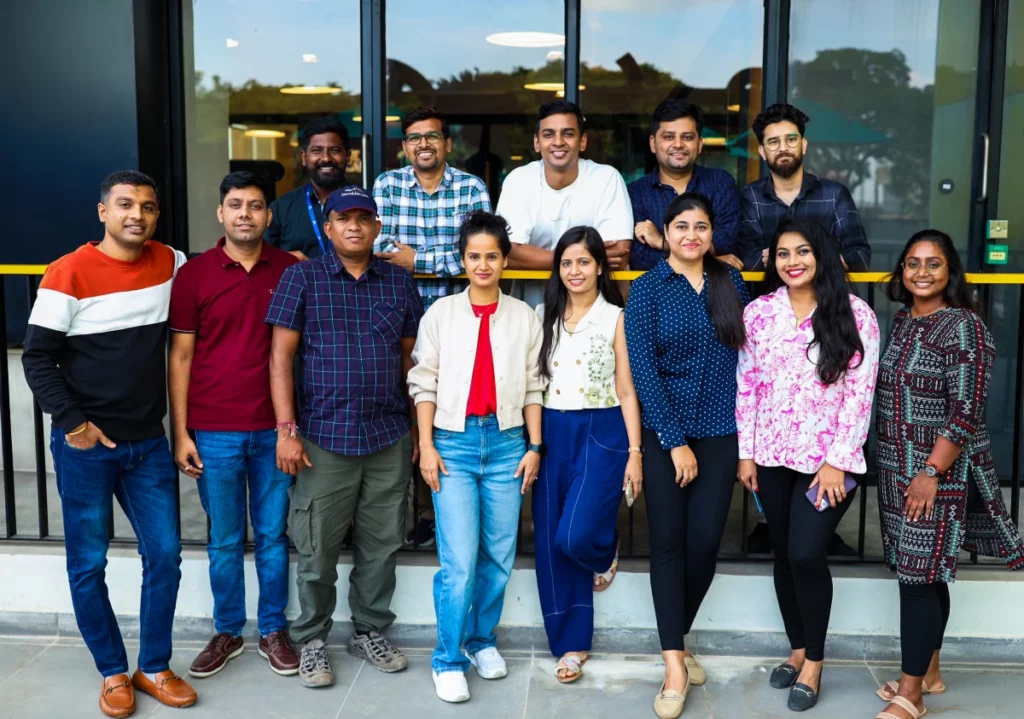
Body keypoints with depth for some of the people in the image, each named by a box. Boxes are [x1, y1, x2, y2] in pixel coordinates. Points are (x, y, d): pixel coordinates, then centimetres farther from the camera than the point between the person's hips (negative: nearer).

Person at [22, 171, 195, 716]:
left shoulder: (171, 263, 2)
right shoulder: (68, 273, -10)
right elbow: (37, 358, -8)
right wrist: (73, 423, -14)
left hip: (149, 443, 4)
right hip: (85, 447, -4)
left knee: (164, 555, 6)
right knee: (88, 565, 6)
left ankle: (154, 668, 22)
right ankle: (113, 672, 24)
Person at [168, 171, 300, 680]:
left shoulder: (291, 270, 1)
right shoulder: (194, 274, -2)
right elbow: (180, 357, 1)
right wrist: (181, 433, -3)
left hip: (274, 428, 1)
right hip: (213, 432, -1)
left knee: (273, 535, 11)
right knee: (224, 539, 11)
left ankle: (273, 631, 26)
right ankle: (227, 632, 28)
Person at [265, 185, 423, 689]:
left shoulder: (400, 282, 8)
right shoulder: (301, 277, -1)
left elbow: (411, 358, 12)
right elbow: (280, 357, -4)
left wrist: (419, 427, 10)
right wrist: (286, 429, -11)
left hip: (390, 437, 3)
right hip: (325, 436, -3)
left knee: (381, 545, 11)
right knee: (317, 549, 5)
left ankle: (370, 632, 29)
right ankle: (311, 641, 23)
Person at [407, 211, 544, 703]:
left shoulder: (524, 317, 6)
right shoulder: (441, 314, 2)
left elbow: (532, 386, 8)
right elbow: (424, 384, 2)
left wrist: (535, 446, 3)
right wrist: (426, 446, -4)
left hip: (506, 442, 2)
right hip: (454, 441, -2)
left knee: (498, 556, 8)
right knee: (459, 562, -6)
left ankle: (482, 640, 28)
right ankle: (448, 661, 8)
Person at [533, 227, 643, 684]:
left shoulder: (615, 319, 0)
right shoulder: (544, 316, 9)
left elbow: (627, 391, -1)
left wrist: (634, 452, -6)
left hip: (601, 432, -3)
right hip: (551, 432, 4)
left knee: (576, 535, -16)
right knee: (551, 542, 4)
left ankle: (606, 553, 24)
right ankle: (570, 643, 19)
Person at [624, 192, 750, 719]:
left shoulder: (730, 282, 7)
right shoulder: (646, 289, -2)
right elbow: (643, 369, -8)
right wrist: (675, 440, -12)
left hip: (721, 431, 2)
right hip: (665, 431, -2)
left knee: (705, 541, 1)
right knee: (668, 542, -2)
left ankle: (678, 641, 24)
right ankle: (674, 666, 3)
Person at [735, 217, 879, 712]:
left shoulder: (855, 313, -5)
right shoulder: (759, 311, 3)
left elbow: (860, 393, -8)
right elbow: (746, 384, 5)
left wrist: (837, 461, -12)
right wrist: (745, 452, 2)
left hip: (828, 457, -3)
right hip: (772, 456, 4)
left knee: (807, 555, -10)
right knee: (784, 555, 12)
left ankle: (814, 662, 11)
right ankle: (797, 650, 30)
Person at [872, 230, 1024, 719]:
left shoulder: (963, 327, -13)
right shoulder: (901, 321, 10)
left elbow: (967, 411, -18)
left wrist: (932, 472, -21)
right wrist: (900, 470, 14)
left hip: (942, 472, -7)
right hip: (898, 469, 7)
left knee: (920, 575, -5)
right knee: (921, 572, 14)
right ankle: (928, 672, 27)